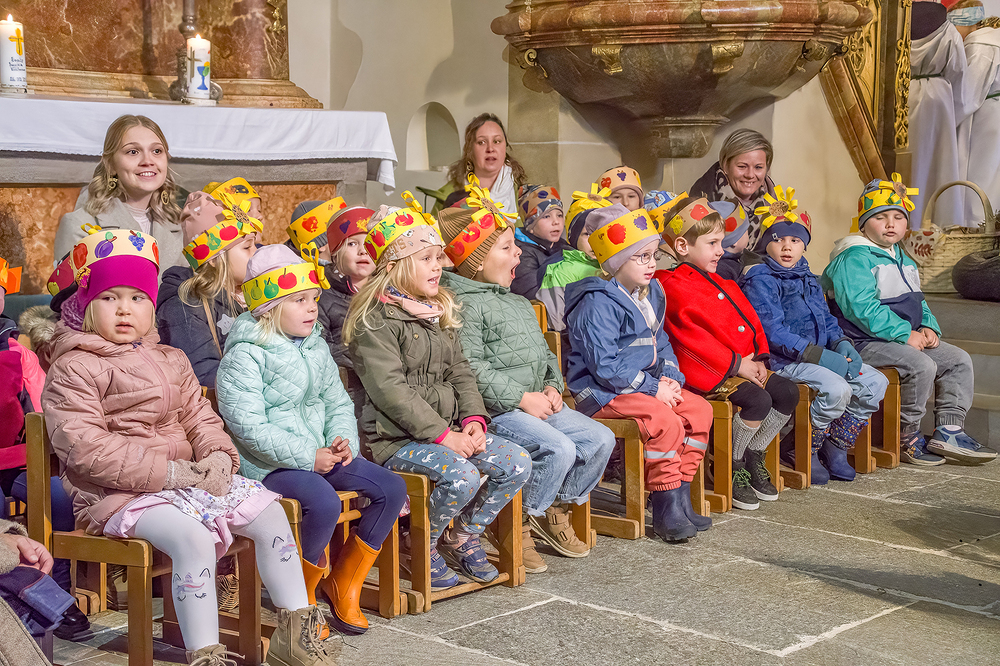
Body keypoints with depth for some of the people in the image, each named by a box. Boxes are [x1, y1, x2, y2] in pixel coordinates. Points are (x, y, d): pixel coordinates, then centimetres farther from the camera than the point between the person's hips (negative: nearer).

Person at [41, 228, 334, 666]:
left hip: (187, 477, 8)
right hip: (118, 494, -8)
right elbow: (85, 447, -18)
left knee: (269, 511, -2)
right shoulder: (73, 370, -7)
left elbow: (200, 417, 17)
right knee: (193, 538, -33)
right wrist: (167, 472, -22)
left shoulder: (171, 361, 18)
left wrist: (217, 456, -8)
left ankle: (295, 629, 5)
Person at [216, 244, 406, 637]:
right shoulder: (245, 355, -11)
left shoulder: (315, 347, 14)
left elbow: (338, 402, 19)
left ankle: (343, 582, 7)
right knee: (324, 501, -34)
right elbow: (249, 427, -19)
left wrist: (343, 441, -4)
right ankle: (300, 595, -9)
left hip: (320, 454, 8)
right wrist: (307, 457, -21)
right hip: (266, 465, -8)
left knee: (391, 488, -6)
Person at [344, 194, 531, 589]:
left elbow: (460, 372, 16)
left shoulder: (439, 313, 17)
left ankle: (463, 537, 10)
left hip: (450, 429, 8)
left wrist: (473, 419, -3)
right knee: (462, 476, -31)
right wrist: (442, 435, -21)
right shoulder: (374, 321, -10)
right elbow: (391, 390, -18)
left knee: (517, 463, -8)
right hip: (397, 438, -8)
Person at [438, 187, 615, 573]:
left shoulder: (519, 305, 23)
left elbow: (544, 353, 27)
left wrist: (553, 387, 6)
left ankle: (555, 511, 14)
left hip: (539, 404, 9)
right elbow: (470, 369, -18)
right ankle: (519, 526, -9)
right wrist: (521, 398, -18)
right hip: (494, 411, -9)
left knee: (600, 439, -2)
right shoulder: (464, 304, -8)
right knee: (559, 449, -27)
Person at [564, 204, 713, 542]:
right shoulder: (597, 304, -18)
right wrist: (652, 387, -20)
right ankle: (665, 509, -17)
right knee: (665, 421, -28)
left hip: (645, 384, 10)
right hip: (602, 392, -9)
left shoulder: (650, 295, 13)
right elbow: (605, 366, -23)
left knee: (700, 409, -3)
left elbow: (661, 343, 21)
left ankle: (681, 495, 1)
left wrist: (669, 377, 1)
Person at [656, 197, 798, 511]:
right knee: (758, 400, -26)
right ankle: (733, 468, -6)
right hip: (707, 371, -9)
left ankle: (753, 457, 13)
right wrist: (736, 364, -17)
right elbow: (692, 337, -18)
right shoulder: (674, 287, -9)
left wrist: (758, 359, 2)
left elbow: (751, 320, 20)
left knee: (787, 392, -2)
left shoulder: (724, 284, 21)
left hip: (746, 364, 9)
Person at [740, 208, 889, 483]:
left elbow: (826, 319, 22)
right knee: (837, 389, -30)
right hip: (781, 360, -9)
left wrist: (841, 344, -2)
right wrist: (819, 355, -22)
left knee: (876, 383, -2)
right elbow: (772, 332, -19)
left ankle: (835, 449, 8)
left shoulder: (807, 278, 19)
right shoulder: (759, 280, -10)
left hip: (819, 355, 9)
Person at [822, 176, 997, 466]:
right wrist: (905, 334, -23)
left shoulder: (905, 261, 21)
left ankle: (948, 430, 2)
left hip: (909, 338, 10)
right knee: (921, 366, -28)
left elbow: (918, 303, 27)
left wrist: (928, 327, 4)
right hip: (864, 342, -10)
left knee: (959, 360, 1)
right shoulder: (854, 258, -12)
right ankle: (905, 437, -11)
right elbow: (862, 308, -22)